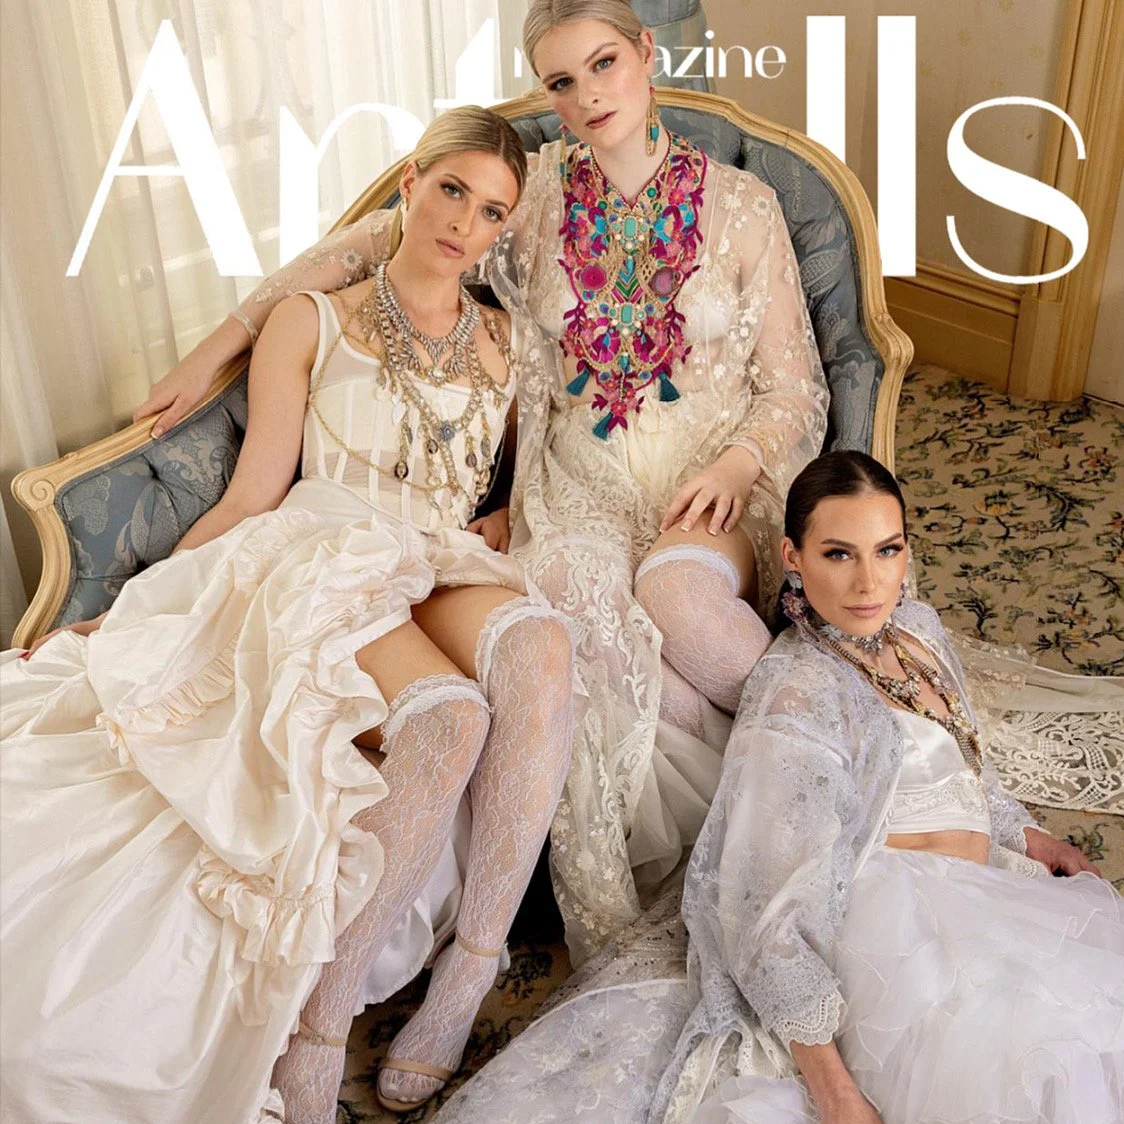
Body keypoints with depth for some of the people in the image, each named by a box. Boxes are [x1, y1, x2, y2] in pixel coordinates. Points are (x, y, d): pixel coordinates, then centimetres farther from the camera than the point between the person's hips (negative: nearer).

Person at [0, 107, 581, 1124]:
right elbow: (250, 500, 7)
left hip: (448, 573, 3)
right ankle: (319, 1023, -24)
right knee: (451, 715, -36)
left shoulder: (506, 343, 20)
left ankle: (471, 969, -27)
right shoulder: (312, 324, 10)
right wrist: (125, 613, 2)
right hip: (327, 565, -3)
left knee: (539, 642, -35)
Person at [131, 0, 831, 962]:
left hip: (713, 484, -1)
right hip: (579, 484, 1)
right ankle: (612, 936, -15)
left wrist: (735, 465, -16)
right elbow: (370, 244, 5)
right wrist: (219, 345, 1)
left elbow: (794, 392, 5)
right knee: (584, 619, -32)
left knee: (679, 591, -36)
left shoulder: (742, 206, 3)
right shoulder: (537, 190, 5)